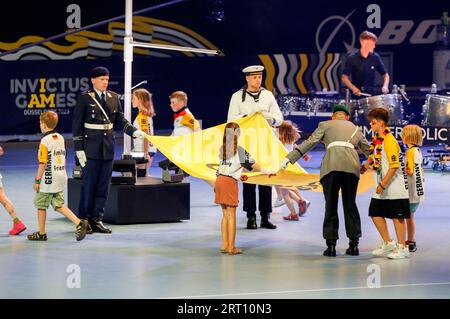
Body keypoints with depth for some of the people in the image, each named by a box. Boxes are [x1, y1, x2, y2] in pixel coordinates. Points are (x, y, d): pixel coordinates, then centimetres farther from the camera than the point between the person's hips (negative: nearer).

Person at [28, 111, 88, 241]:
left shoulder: (45, 140, -14)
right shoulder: (60, 138, 9)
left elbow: (43, 163, -17)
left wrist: (37, 180, -11)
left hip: (49, 179, -7)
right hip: (61, 177, 7)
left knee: (41, 204, 8)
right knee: (58, 205, 10)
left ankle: (41, 233, 16)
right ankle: (79, 223, -7)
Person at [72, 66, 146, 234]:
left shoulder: (113, 97, 8)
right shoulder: (85, 98, -5)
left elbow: (120, 121, 11)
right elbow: (77, 125, -5)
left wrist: (135, 132, -6)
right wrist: (79, 149, -9)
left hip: (108, 145, 5)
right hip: (91, 146, -5)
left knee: (103, 185, 7)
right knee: (89, 184, -1)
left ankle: (96, 219, 14)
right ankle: (84, 220, 9)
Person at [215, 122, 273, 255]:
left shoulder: (222, 148, 10)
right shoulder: (238, 150, -9)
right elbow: (251, 163, -5)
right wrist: (264, 171, 6)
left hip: (220, 180, 6)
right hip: (230, 181, -6)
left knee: (225, 215, 13)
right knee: (231, 215, -1)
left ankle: (224, 245, 14)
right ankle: (231, 247, -1)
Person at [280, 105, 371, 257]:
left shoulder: (325, 125, 20)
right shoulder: (355, 129, 29)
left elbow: (309, 143, 10)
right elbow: (368, 150, 36)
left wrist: (289, 158, 8)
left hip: (331, 166, -2)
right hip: (352, 166, 2)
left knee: (331, 205, 4)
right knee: (350, 205, 12)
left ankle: (331, 245, 1)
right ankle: (354, 243, 11)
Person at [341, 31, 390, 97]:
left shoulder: (375, 57, 0)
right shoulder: (352, 58, -7)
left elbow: (385, 74, 9)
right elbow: (344, 77, -3)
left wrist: (385, 86, -10)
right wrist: (353, 88, -17)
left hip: (372, 94, 3)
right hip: (357, 95, -2)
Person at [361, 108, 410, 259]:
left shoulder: (389, 140, -19)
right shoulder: (377, 139, 9)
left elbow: (394, 166, -22)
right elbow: (373, 158, 24)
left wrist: (383, 185, -21)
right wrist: (363, 167, 12)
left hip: (395, 187, -9)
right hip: (382, 186, 9)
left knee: (397, 216, -1)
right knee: (375, 213, 11)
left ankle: (402, 248, 8)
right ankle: (388, 244, 24)